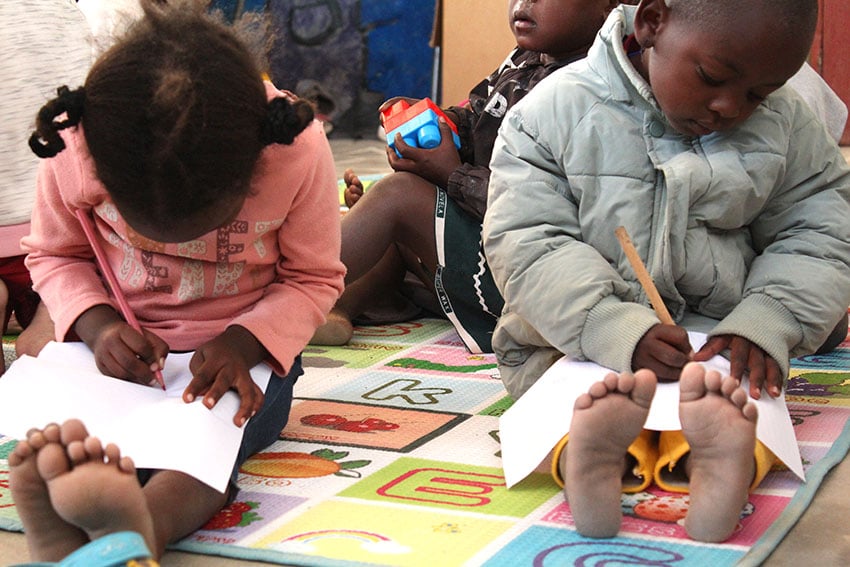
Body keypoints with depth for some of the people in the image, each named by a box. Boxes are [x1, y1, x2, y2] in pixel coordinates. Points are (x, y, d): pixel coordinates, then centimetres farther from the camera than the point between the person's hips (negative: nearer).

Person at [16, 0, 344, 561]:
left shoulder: (299, 151, -21)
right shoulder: (74, 148, -17)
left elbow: (314, 277, -6)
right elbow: (54, 254, 2)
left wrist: (243, 343, -24)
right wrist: (97, 325, -19)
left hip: (244, 351, -5)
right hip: (122, 347, 5)